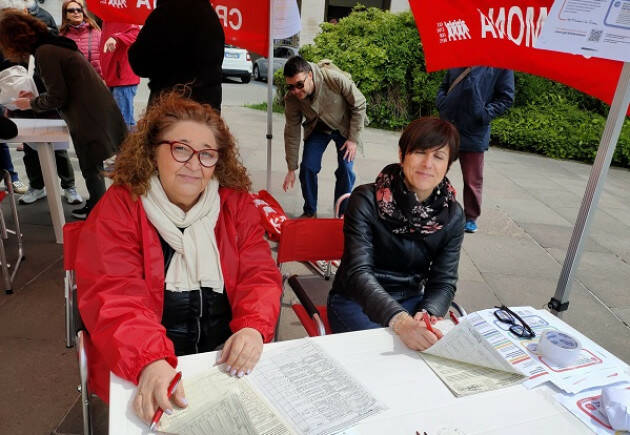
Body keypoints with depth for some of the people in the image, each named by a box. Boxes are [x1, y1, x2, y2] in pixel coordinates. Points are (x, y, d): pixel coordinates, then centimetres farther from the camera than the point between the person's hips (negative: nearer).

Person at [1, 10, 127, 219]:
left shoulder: (45, 52, -15)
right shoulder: (54, 44, 14)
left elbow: (57, 98, -12)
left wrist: (31, 104, 4)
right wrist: (36, 97, 23)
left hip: (90, 119, -9)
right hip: (100, 111, 9)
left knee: (90, 167, 5)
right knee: (93, 165, 19)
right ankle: (97, 203, 31)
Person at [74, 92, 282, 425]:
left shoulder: (235, 204, 3)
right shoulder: (118, 208, -6)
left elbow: (260, 276, -2)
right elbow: (114, 298, -15)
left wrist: (253, 328, -22)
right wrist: (150, 362, -33)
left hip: (228, 357, 3)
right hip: (141, 367, -2)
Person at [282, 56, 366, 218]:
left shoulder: (335, 79, -36)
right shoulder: (291, 98, -26)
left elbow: (359, 104, -20)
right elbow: (292, 133, -15)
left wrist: (354, 139, -19)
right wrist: (291, 169, -13)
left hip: (344, 126, -2)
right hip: (317, 129, 2)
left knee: (345, 170, -9)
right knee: (307, 167, -9)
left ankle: (342, 213, 10)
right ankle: (310, 212, 11)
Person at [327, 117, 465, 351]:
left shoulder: (452, 215, -4)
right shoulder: (366, 200, -17)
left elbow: (444, 282, -5)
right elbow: (358, 273, -27)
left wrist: (428, 314, -29)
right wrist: (400, 321, -43)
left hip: (411, 300, 4)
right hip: (356, 301, -4)